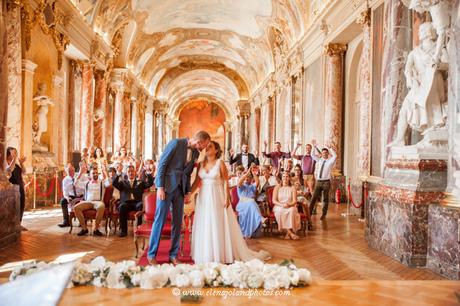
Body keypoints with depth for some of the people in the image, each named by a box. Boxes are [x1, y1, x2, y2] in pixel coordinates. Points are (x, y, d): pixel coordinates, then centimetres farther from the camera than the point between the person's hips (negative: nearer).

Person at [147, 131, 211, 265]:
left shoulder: (196, 153, 9)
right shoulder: (176, 143, -11)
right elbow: (162, 164, -11)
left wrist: (188, 191, 6)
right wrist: (160, 187, -16)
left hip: (180, 189, 6)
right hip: (167, 186, -6)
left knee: (178, 222, 7)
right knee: (160, 219, -2)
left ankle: (173, 254, 18)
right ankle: (151, 254, 10)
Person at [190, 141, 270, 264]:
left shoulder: (220, 163, -5)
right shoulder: (201, 163, 6)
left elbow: (226, 182, -7)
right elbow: (197, 181, 7)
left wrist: (227, 198, -14)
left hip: (217, 198, -4)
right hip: (204, 198, 4)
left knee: (219, 226, -1)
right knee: (204, 226, 7)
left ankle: (220, 255, 9)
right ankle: (205, 255, 17)